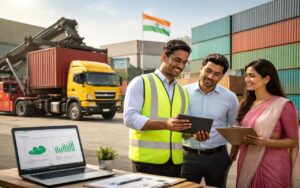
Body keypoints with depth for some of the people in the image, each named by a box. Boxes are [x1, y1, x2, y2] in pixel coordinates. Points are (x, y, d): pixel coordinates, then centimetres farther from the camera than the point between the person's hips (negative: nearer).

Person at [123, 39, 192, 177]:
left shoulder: (183, 92, 16)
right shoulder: (140, 83, -2)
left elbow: (184, 128, 17)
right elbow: (130, 118, -14)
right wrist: (166, 124, -26)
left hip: (174, 162, 6)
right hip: (147, 160, -5)